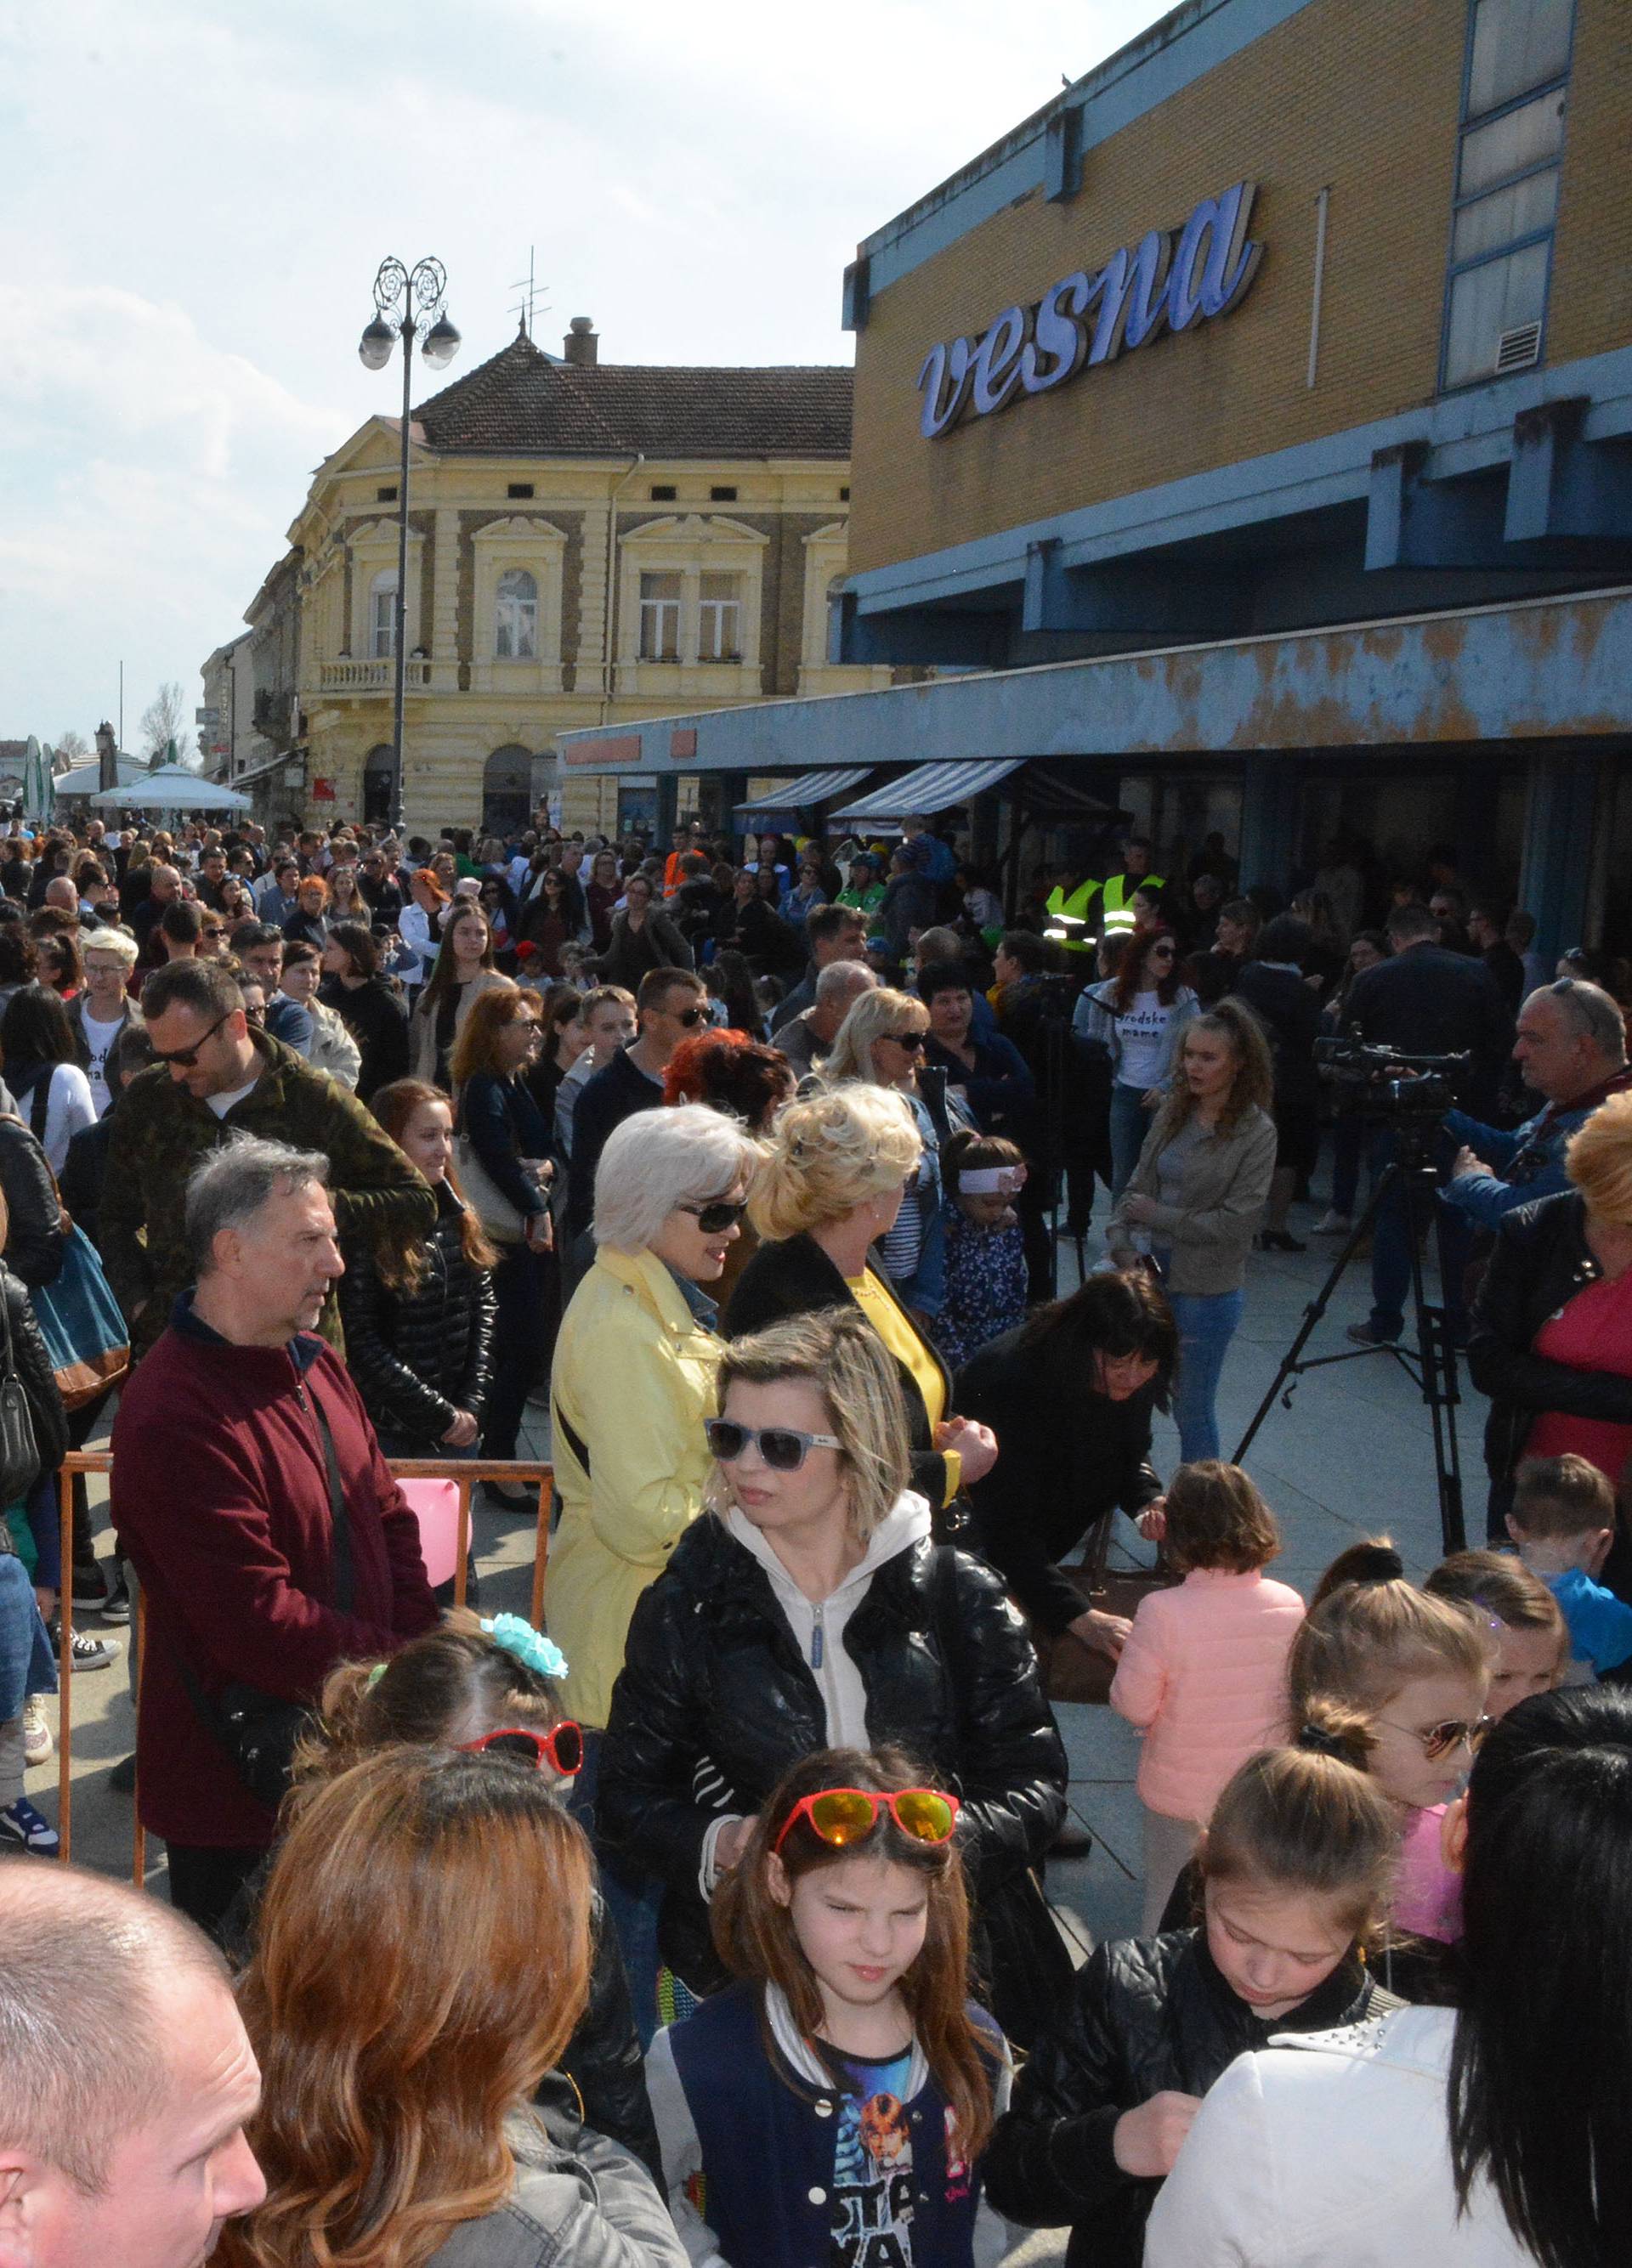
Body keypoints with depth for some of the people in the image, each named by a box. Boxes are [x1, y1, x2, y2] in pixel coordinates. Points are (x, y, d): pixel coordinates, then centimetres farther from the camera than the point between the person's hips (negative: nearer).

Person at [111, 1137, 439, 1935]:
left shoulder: (315, 1365, 8)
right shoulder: (170, 1418, -23)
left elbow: (389, 1520, 12)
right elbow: (258, 1622, -26)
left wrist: (419, 1650, -3)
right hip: (235, 1787, -8)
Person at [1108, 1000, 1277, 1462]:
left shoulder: (1256, 1132, -11)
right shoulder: (1173, 1112, 5)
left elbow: (1235, 1221, -16)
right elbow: (1138, 1186, 7)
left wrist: (1157, 1216, -10)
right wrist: (1124, 1246, -8)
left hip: (1206, 1289, -5)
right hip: (1152, 1271, 5)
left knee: (1192, 1410, 5)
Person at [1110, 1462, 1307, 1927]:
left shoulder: (1161, 1613, -26)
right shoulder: (1289, 1605, -12)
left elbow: (1134, 1705, -17)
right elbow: (1298, 1690, 3)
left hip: (1179, 1792, -3)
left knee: (1171, 1903, 16)